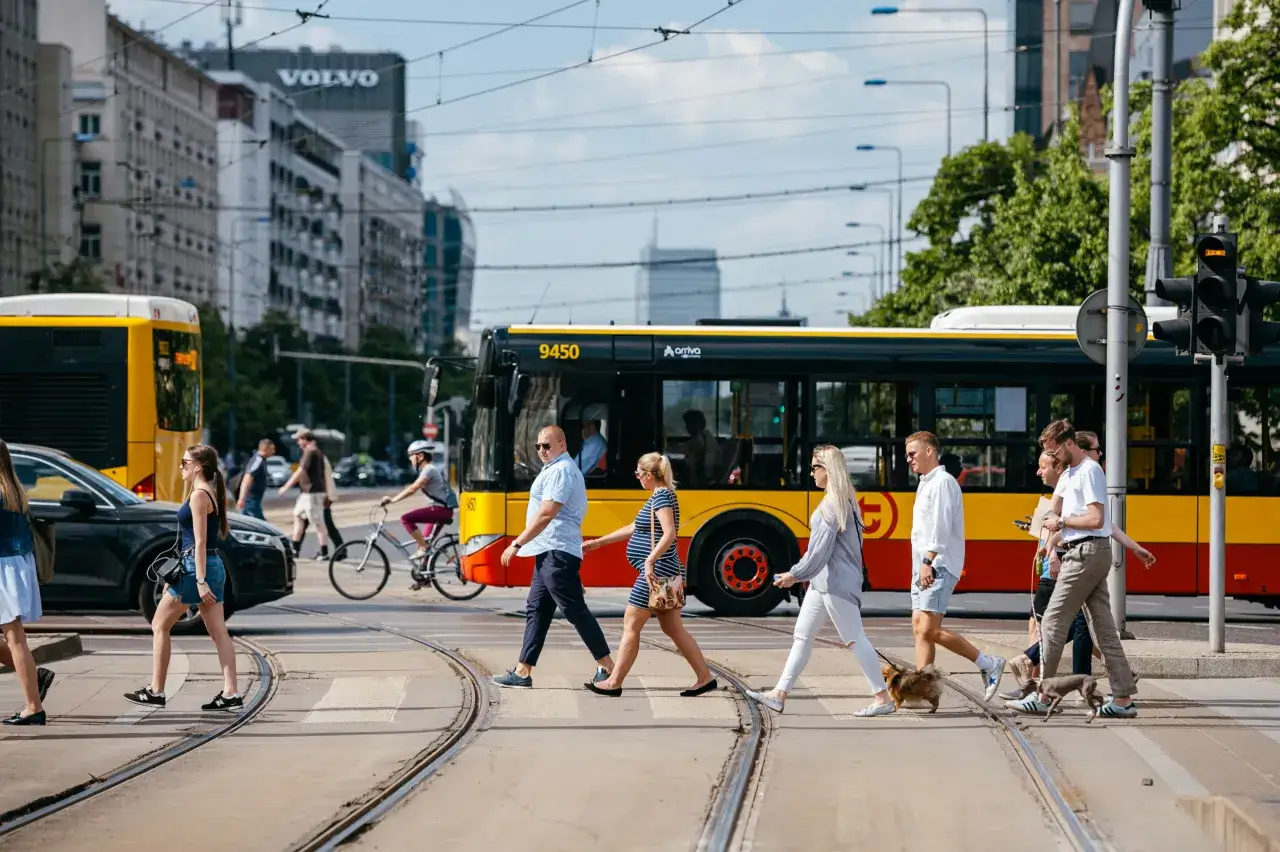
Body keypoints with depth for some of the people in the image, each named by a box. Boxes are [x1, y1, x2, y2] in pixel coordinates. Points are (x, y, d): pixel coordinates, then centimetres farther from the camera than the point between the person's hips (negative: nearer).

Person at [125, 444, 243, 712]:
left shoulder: (199, 495, -13)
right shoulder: (211, 494, 15)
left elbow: (200, 542, -18)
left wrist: (200, 581, -22)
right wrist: (173, 577, 25)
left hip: (196, 568, -9)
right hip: (213, 567, 9)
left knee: (159, 626, 3)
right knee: (218, 633, 4)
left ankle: (155, 692, 6)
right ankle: (231, 694, -2)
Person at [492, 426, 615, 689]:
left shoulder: (560, 471, -13)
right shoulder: (563, 469, 20)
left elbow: (546, 514, -20)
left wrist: (517, 544, -17)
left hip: (557, 553, -11)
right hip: (550, 552, 11)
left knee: (576, 611, -8)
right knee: (536, 611, 9)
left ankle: (607, 668, -5)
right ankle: (523, 672, 10)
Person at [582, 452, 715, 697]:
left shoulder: (662, 496, -13)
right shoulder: (660, 496, 17)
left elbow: (669, 534, -27)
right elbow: (633, 529, 25)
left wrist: (650, 560, -33)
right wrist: (598, 542, 27)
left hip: (656, 571, -10)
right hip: (663, 574, 10)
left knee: (631, 624, -3)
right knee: (673, 629, 11)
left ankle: (614, 682, 1)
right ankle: (705, 678, 10)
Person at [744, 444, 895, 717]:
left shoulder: (834, 503, -17)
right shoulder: (841, 500, 13)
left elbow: (820, 548, -21)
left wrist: (795, 574, -13)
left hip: (836, 582, -11)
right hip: (823, 581, 11)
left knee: (854, 638, -4)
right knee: (802, 635, 11)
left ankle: (883, 699, 1)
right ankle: (779, 695, 14)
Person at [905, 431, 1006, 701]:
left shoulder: (942, 482, -10)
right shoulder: (926, 484, 22)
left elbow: (940, 527, -18)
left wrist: (928, 562, -23)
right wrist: (922, 565, 18)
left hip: (939, 567, -10)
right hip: (924, 567, 10)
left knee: (929, 629, -16)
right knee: (920, 628, 4)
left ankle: (989, 665, -7)